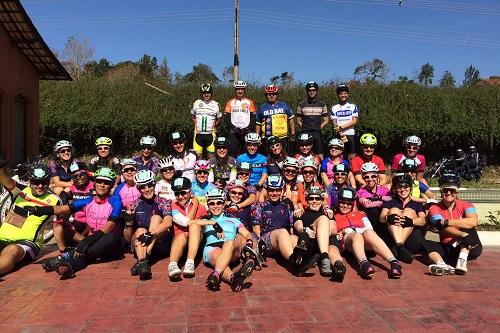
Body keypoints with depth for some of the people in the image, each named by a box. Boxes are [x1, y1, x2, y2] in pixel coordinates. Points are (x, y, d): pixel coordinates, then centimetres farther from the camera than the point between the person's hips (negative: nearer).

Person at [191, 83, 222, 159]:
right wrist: (195, 123, 4)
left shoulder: (216, 105, 2)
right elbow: (192, 115, 16)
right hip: (198, 134, 1)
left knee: (211, 157, 0)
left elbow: (219, 119, 10)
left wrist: (214, 126, 0)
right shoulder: (196, 103, 5)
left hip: (210, 134, -1)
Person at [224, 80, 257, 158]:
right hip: (234, 133, 0)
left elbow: (253, 118, 4)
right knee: (233, 155, -4)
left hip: (247, 133, 0)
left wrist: (248, 129, -10)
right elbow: (226, 118, 4)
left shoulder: (250, 102, 7)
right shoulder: (230, 102, 8)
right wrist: (234, 128, -10)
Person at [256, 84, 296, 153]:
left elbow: (291, 120, 12)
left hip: (282, 138, 0)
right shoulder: (262, 107, 10)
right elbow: (258, 124, 12)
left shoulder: (284, 106, 9)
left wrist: (293, 134, 7)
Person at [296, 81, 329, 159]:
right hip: (305, 134, 0)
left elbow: (326, 121, 11)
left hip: (317, 134, 1)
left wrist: (318, 128, 2)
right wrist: (304, 129, 1)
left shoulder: (322, 104, 10)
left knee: (320, 156, -2)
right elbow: (298, 121, 11)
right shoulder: (301, 105, 8)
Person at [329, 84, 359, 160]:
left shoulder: (353, 107, 7)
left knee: (352, 156, -1)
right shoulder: (334, 108, 7)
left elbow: (354, 121, -1)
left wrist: (341, 127, -12)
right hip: (339, 136, 0)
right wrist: (341, 134, -13)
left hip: (351, 134, 0)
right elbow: (334, 123, 1)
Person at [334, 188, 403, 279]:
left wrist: (366, 232, -1)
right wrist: (338, 235, -6)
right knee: (356, 235, -39)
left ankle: (394, 262, -54)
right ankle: (364, 264, -67)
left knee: (369, 233, -36)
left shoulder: (360, 214, 35)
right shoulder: (334, 217, 29)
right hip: (347, 238, -1)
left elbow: (370, 228, 19)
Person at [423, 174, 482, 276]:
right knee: (426, 244, -23)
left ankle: (462, 262, -39)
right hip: (447, 249, 1)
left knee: (468, 227, -25)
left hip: (467, 248, -1)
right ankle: (443, 265, -52)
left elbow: (473, 222, -29)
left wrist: (445, 222, -31)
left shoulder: (466, 205, -6)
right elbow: (444, 229, -21)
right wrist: (464, 236, -40)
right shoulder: (435, 208, -4)